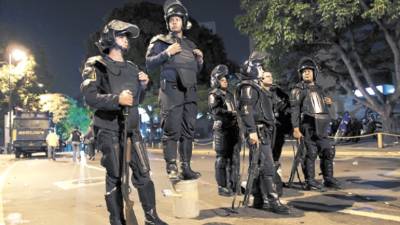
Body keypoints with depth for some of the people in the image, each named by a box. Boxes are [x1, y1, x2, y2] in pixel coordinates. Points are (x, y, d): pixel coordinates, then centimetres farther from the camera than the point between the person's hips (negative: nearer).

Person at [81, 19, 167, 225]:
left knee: (143, 173, 5)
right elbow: (90, 97, -15)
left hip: (132, 128, 6)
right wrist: (116, 99, -28)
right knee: (115, 177, 1)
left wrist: (143, 85, 2)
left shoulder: (132, 68, 16)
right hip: (109, 129, -5)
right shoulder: (96, 65, -3)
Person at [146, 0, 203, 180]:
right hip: (171, 90, -5)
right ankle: (171, 168, -5)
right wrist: (167, 53, -11)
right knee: (172, 130, -9)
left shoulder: (190, 45, 23)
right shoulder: (160, 41, 9)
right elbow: (149, 64, -1)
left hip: (190, 92, 5)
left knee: (188, 130, 4)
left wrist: (200, 60, 7)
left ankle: (185, 167, 9)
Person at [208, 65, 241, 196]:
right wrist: (231, 113, -19)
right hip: (222, 129, -8)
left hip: (234, 129, 8)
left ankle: (233, 185, 17)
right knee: (222, 158, -4)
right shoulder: (214, 94, -1)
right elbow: (215, 110, -16)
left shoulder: (229, 94, 23)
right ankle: (222, 187, 2)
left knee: (234, 158, 8)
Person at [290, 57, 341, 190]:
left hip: (321, 127, 7)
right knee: (311, 154, -6)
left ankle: (328, 179, 19)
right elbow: (295, 109, -10)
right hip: (308, 126, -7)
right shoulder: (298, 89, -1)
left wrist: (327, 102, 6)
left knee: (328, 152, 8)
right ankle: (310, 181, 3)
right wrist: (296, 128, -18)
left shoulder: (318, 88, 20)